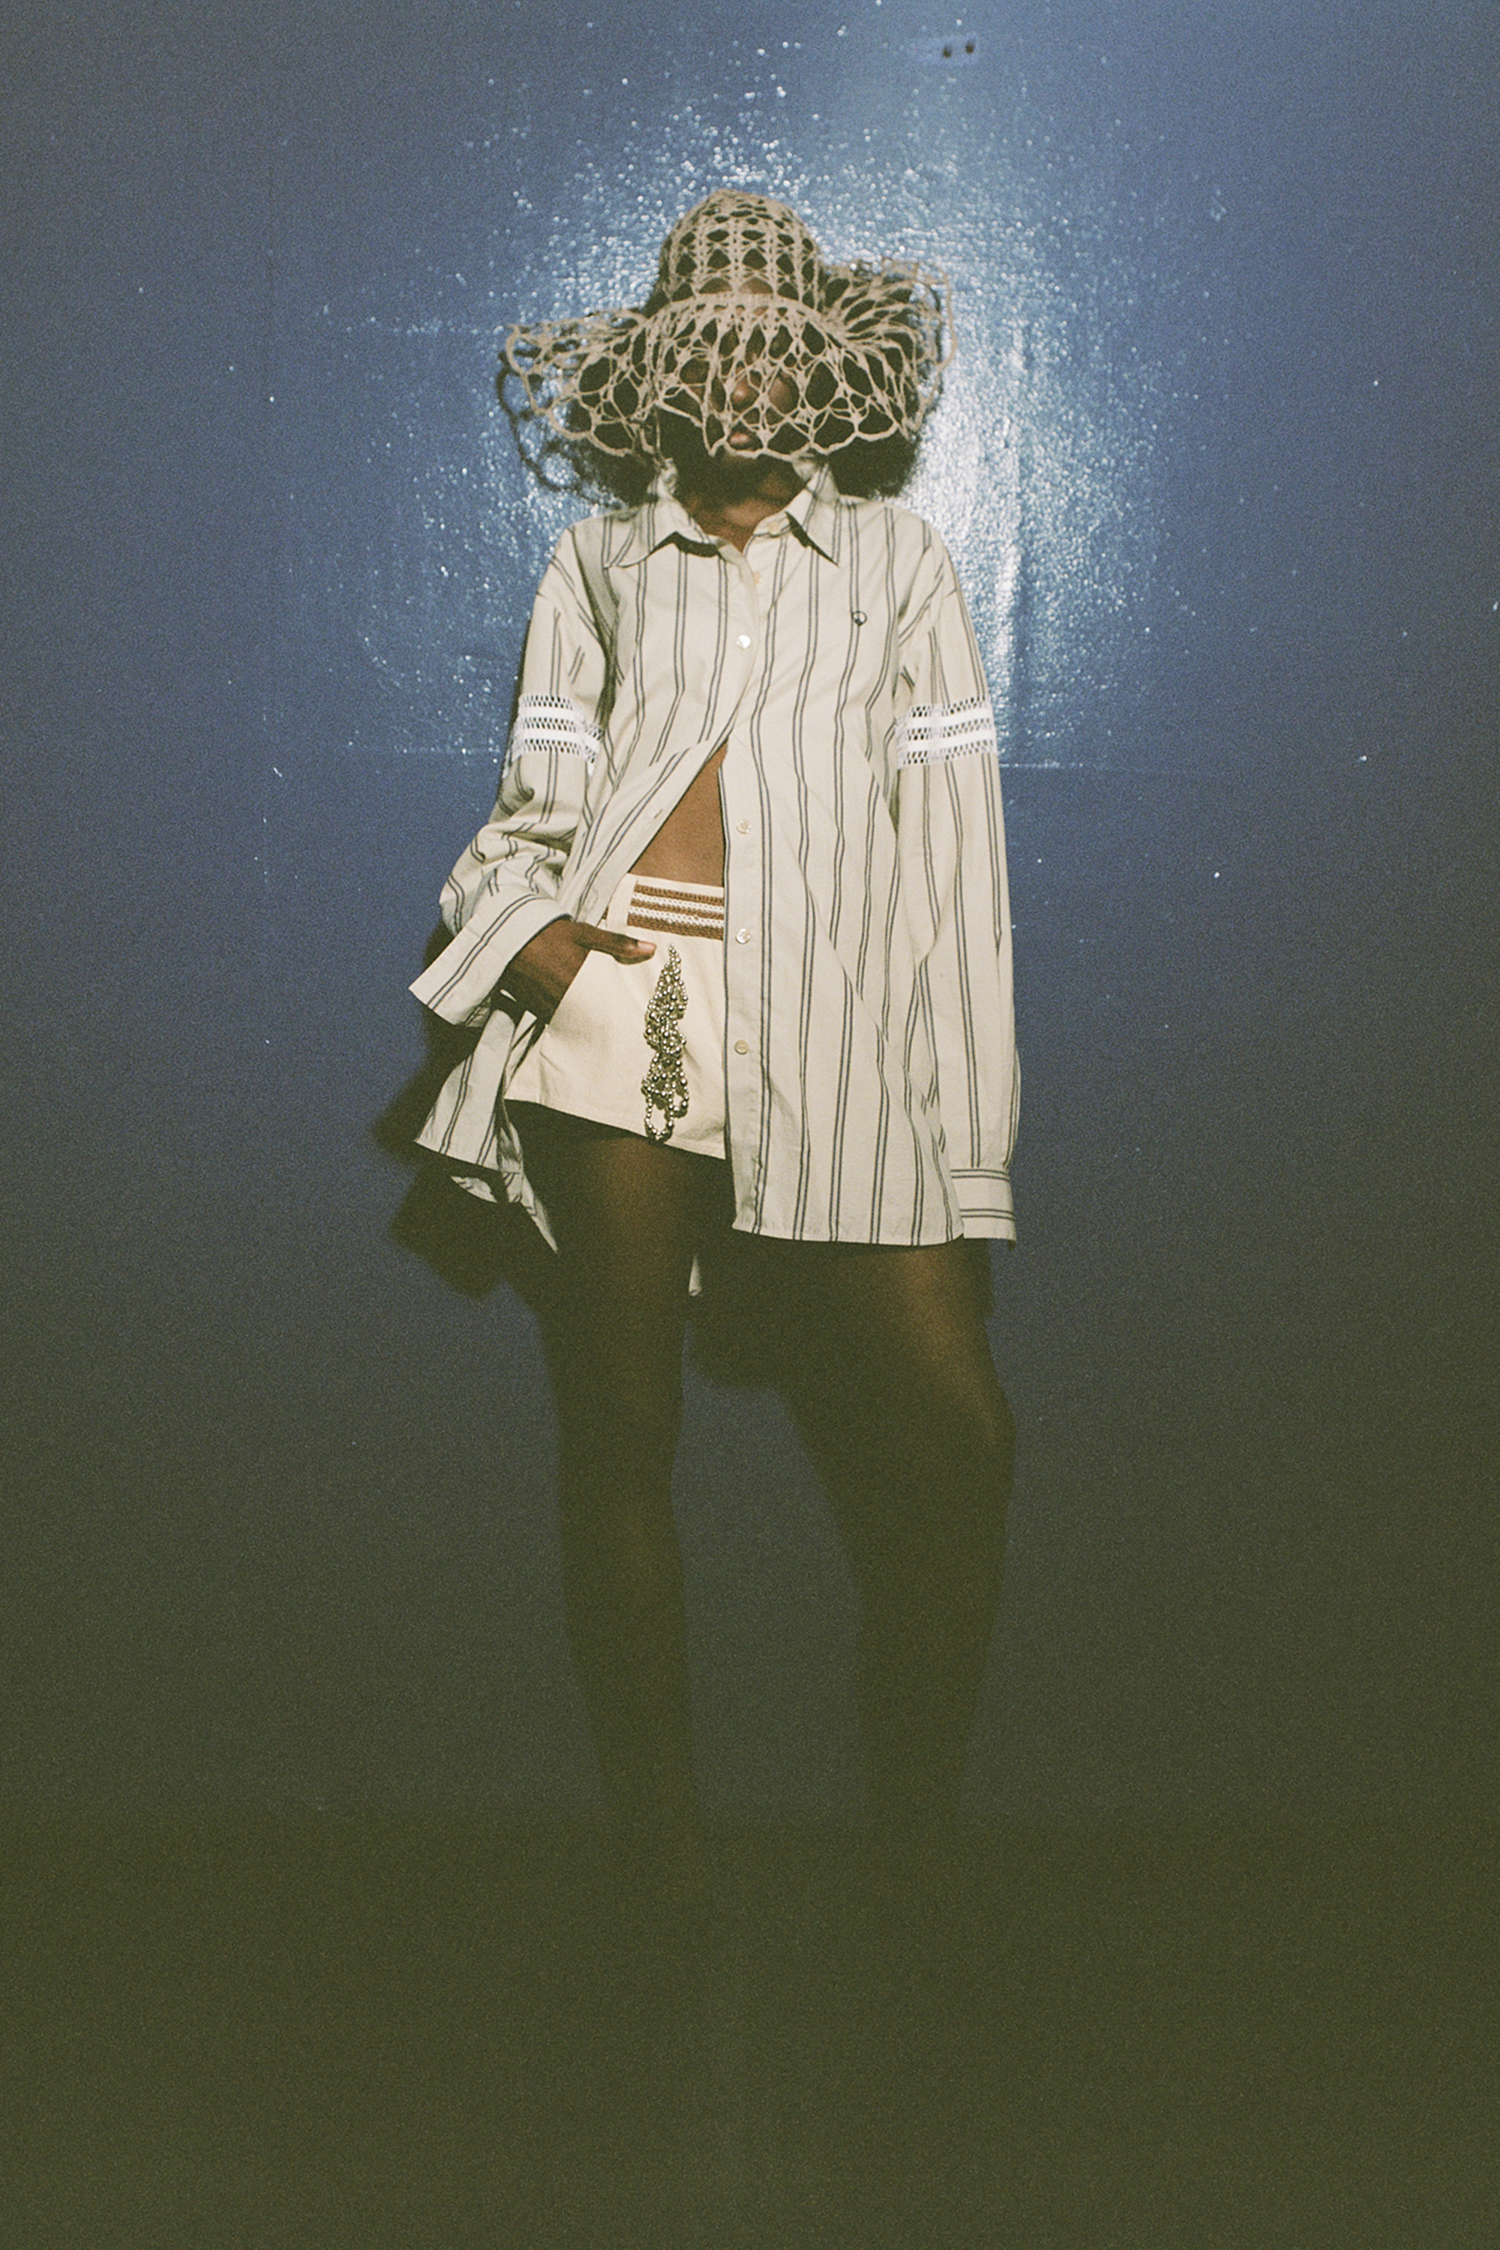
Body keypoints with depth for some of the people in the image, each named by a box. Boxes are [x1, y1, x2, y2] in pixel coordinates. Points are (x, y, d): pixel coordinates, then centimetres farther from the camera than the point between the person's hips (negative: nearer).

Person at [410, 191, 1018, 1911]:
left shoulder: (894, 560, 15)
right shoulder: (598, 566, 18)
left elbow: (949, 845, 8)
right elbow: (533, 802, 17)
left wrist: (966, 1135, -1)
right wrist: (526, 924, -8)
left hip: (829, 1032, -1)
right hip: (614, 1006, 1)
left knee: (949, 1430, -13)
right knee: (618, 1431, 1)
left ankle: (917, 1838, 4)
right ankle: (663, 1853, 12)